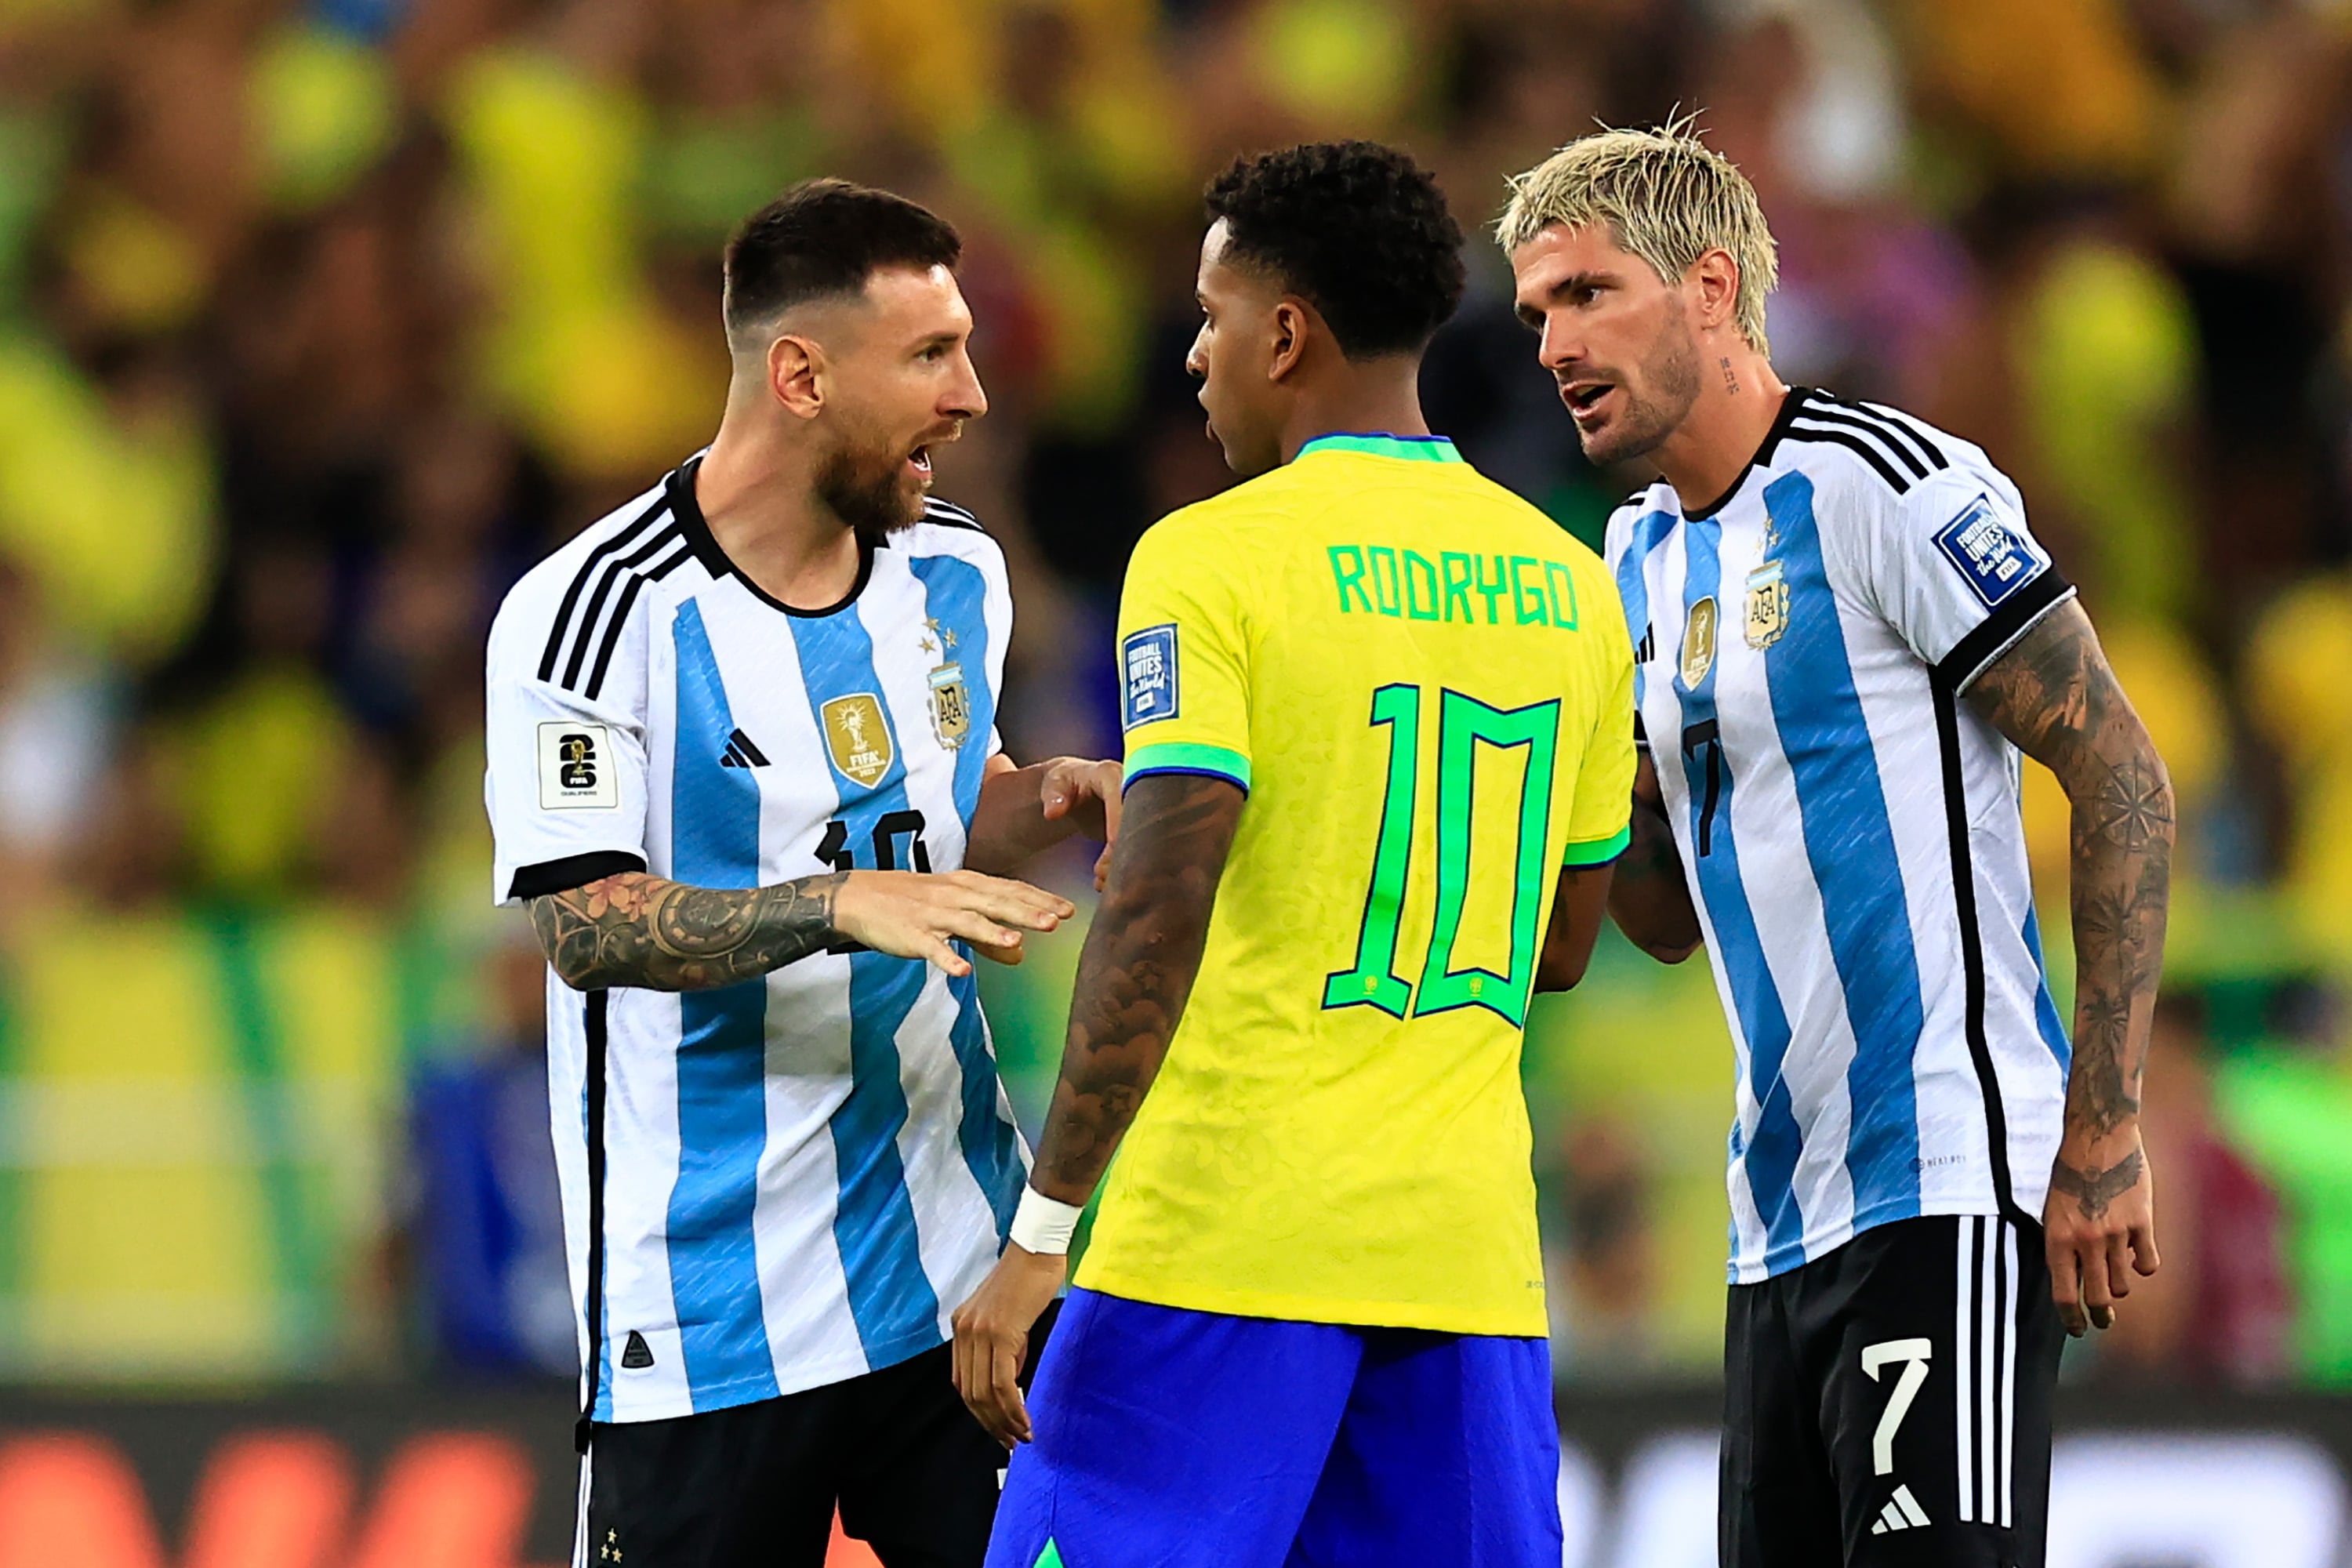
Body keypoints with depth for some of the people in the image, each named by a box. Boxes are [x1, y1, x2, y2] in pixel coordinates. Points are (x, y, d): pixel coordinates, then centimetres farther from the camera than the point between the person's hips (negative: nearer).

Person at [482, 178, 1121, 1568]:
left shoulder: (958, 574, 9)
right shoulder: (594, 611, -13)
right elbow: (588, 924, -18)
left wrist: (1055, 799, 2)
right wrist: (845, 902, -30)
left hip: (951, 1261, 6)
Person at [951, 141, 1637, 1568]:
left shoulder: (1212, 559, -7)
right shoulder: (1568, 584, 12)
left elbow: (1159, 916, -16)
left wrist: (1043, 1232, -15)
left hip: (1229, 1236, -6)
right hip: (1472, 1257, 6)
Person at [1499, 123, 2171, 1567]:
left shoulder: (1889, 486, -9)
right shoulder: (1642, 560, 17)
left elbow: (2122, 777, -12)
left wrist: (2102, 1135, -16)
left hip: (1946, 1187, -9)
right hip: (1785, 1216, 9)